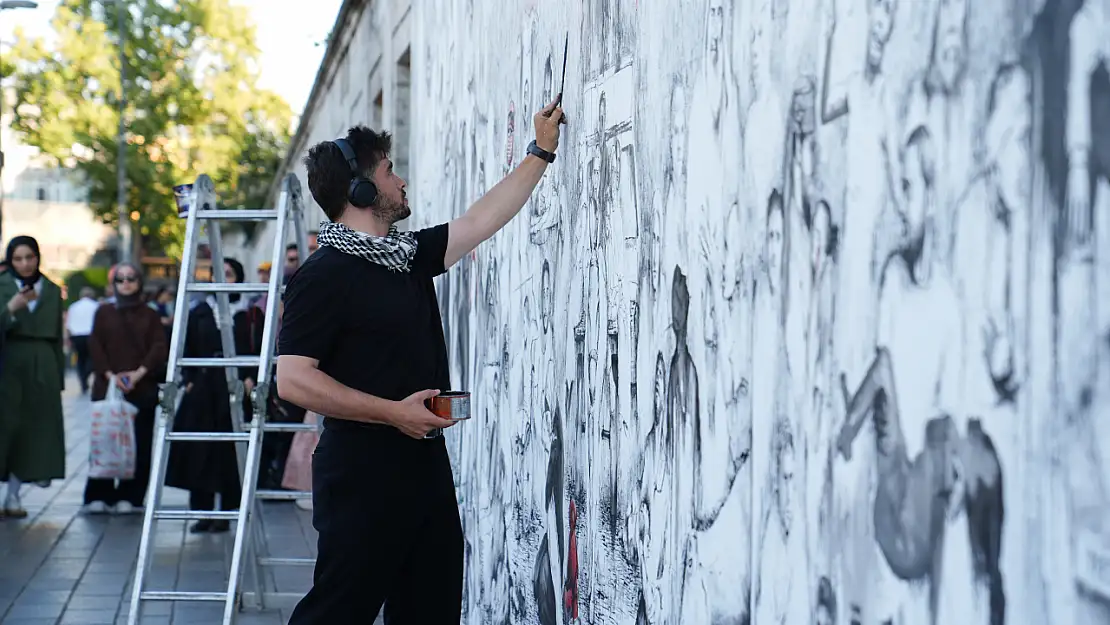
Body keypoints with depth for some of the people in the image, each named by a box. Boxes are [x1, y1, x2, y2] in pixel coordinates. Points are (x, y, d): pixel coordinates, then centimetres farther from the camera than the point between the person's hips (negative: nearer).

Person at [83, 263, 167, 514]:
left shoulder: (149, 315, 12)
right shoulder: (104, 313, 13)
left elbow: (160, 347, 2)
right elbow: (95, 346, 4)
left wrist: (138, 373, -12)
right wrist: (110, 375, -10)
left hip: (142, 388, 0)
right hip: (107, 387, 0)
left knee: (139, 444, -4)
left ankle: (129, 496, 1)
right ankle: (99, 496, 0)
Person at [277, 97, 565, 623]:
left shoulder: (409, 255, 14)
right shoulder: (324, 275, -10)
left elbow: (483, 219, 22)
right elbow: (294, 380, -17)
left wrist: (541, 152, 24)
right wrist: (394, 412, -18)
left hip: (426, 468, 8)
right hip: (362, 476, -8)